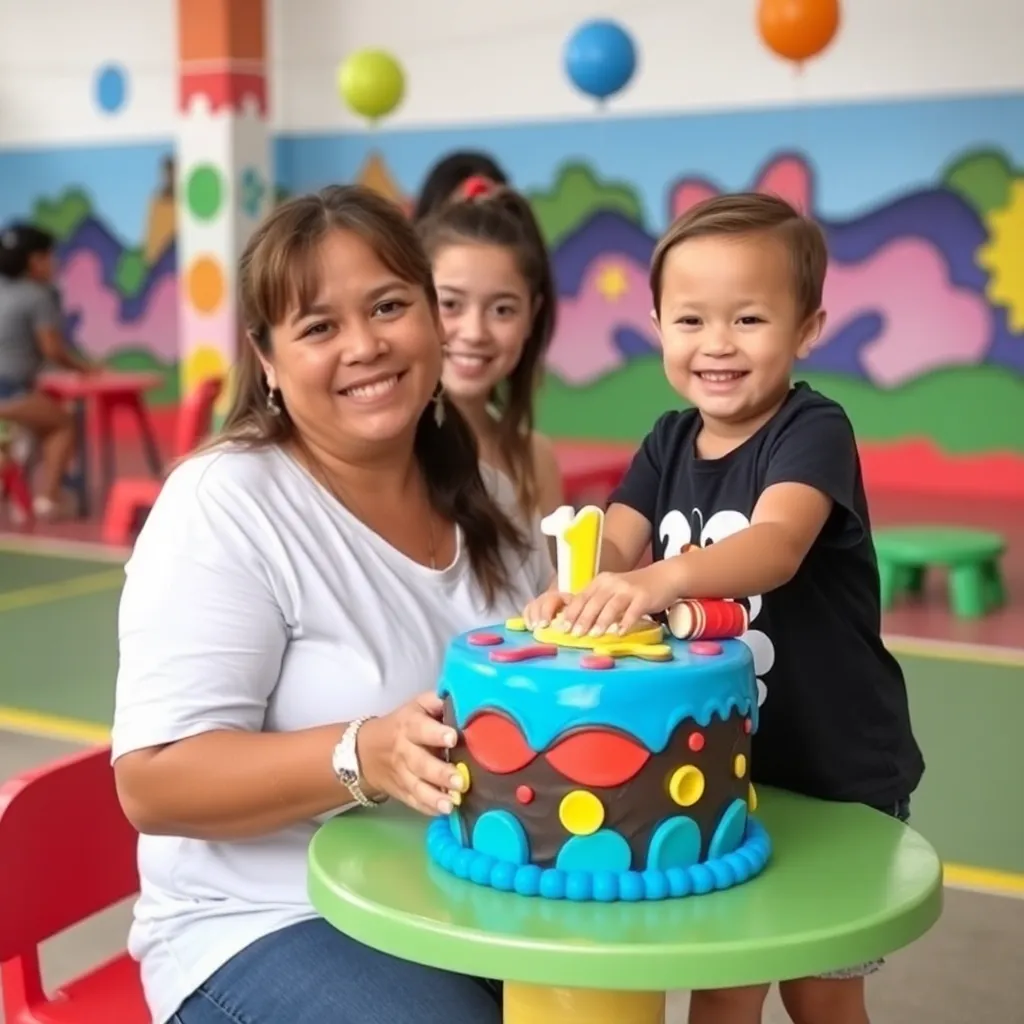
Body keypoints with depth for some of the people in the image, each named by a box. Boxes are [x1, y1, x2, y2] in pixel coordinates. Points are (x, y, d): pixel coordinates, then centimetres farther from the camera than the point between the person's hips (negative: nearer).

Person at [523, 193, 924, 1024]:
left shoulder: (814, 433, -18)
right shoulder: (668, 443, 3)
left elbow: (777, 546, -36)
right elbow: (612, 545, -10)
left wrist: (660, 580, -55)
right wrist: (574, 589, -34)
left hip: (836, 777, -5)